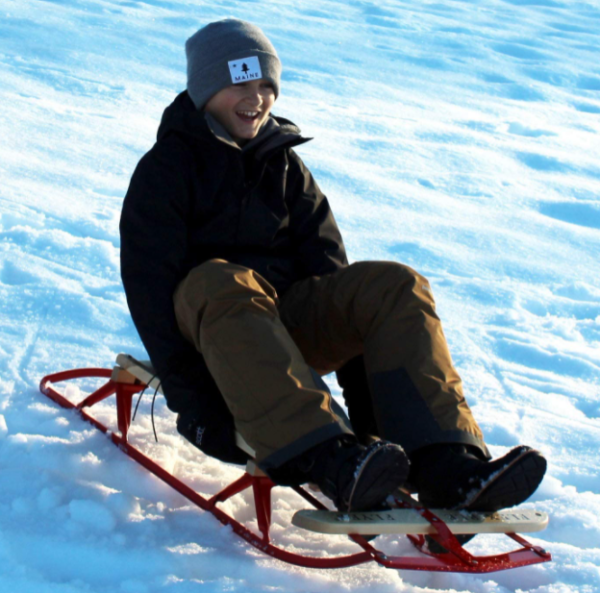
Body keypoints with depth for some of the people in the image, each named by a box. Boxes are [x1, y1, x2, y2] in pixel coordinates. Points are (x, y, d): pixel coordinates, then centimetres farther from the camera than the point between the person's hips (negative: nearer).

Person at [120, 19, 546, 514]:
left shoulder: (285, 166, 18)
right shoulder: (165, 170, 3)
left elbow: (327, 269, 10)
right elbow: (149, 286, -9)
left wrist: (369, 409, -2)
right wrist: (194, 403, -23)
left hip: (289, 319, 5)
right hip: (203, 322, -4)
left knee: (396, 285, -21)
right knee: (223, 283, -39)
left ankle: (446, 466, -39)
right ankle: (327, 459, -56)